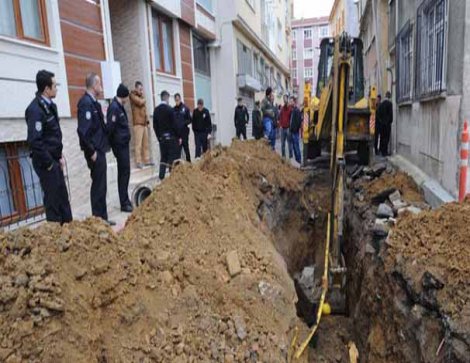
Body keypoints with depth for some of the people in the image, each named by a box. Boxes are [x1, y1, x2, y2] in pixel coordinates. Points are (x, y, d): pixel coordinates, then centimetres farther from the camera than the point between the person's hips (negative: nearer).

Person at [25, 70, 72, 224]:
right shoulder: (35, 109, -19)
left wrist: (60, 156, 11)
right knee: (52, 198, 2)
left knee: (63, 196, 15)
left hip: (54, 159, 8)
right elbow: (34, 141, -23)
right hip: (46, 162, -8)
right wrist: (49, 163, -17)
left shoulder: (50, 105, 8)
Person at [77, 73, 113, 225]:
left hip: (99, 150, 9)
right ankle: (99, 219, 9)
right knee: (98, 186, -2)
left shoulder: (93, 102, 13)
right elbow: (83, 130, -23)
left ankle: (102, 218, 25)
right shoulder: (86, 102, -16)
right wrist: (91, 151, -18)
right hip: (95, 152, -9)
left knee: (100, 185, 14)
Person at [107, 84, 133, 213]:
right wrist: (110, 142, -13)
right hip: (119, 144, -9)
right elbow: (110, 127, -21)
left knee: (124, 172, 13)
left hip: (124, 143, 9)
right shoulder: (114, 107, -16)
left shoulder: (119, 107, 14)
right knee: (124, 172, -6)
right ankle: (124, 203, 0)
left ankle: (126, 200, 22)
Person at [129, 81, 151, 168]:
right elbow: (140, 102, -17)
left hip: (144, 123, 8)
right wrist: (144, 99, 5)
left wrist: (147, 121, 17)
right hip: (138, 123, -7)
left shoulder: (141, 97, 23)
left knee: (145, 143, 7)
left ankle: (146, 160, 11)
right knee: (138, 143, -11)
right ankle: (139, 162, -13)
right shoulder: (133, 95, 0)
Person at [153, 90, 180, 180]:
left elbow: (155, 125, 9)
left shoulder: (156, 110, 6)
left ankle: (161, 177, 8)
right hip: (171, 137, -6)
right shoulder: (170, 109, -11)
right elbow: (174, 124, -11)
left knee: (163, 158, 10)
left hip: (161, 137, 6)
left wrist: (159, 137, 17)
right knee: (173, 157, -1)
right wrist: (179, 137, -4)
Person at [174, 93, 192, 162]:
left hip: (184, 131, -2)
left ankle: (189, 162, 16)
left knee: (186, 147, 7)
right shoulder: (173, 109, 6)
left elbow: (190, 120, -2)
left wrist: (184, 123, -16)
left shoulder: (185, 108, -1)